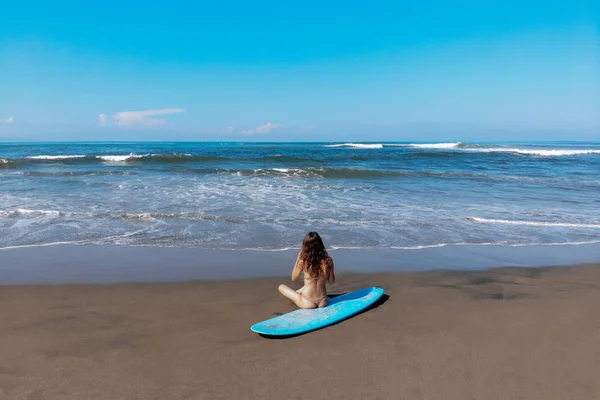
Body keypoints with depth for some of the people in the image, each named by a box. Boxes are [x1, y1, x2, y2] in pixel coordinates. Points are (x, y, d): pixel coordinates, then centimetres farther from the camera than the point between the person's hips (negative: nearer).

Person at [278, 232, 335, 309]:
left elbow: (293, 278, 3)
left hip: (307, 303, -2)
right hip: (323, 302, 2)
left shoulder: (303, 261, -15)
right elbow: (331, 281, 4)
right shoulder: (328, 260, -10)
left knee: (281, 287, 21)